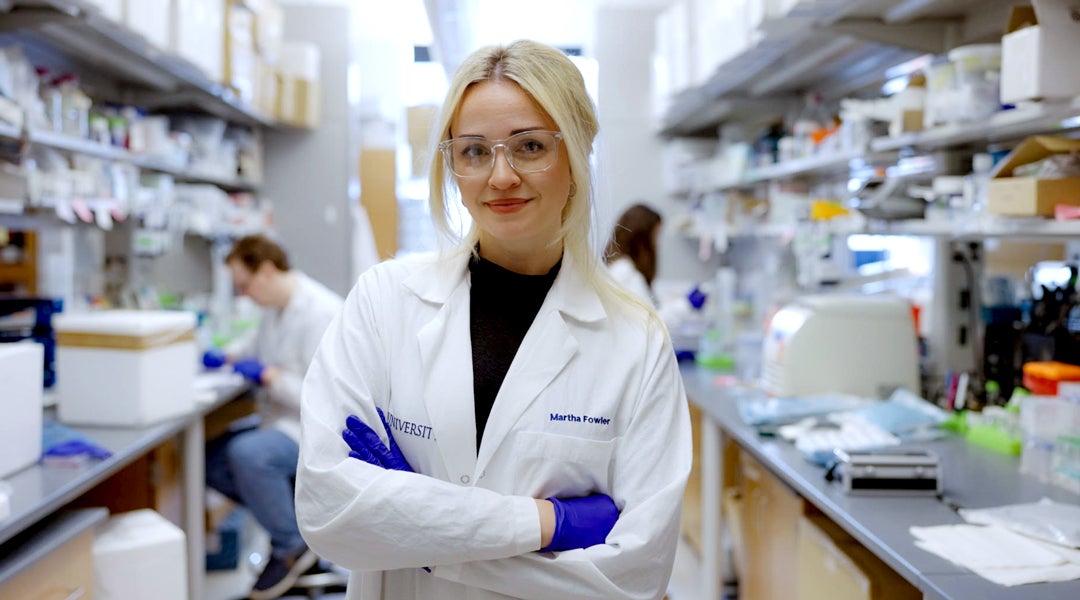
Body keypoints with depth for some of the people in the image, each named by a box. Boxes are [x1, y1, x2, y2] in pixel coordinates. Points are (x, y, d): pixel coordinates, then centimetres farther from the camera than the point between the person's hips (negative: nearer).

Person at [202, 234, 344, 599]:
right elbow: (261, 347, 28)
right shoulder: (275, 307, 6)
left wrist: (268, 376, -21)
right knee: (210, 461, 3)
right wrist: (226, 357, 8)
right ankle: (290, 513, 12)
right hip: (287, 422, 10)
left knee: (247, 453, -33)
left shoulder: (322, 314, -23)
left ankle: (291, 546, -11)